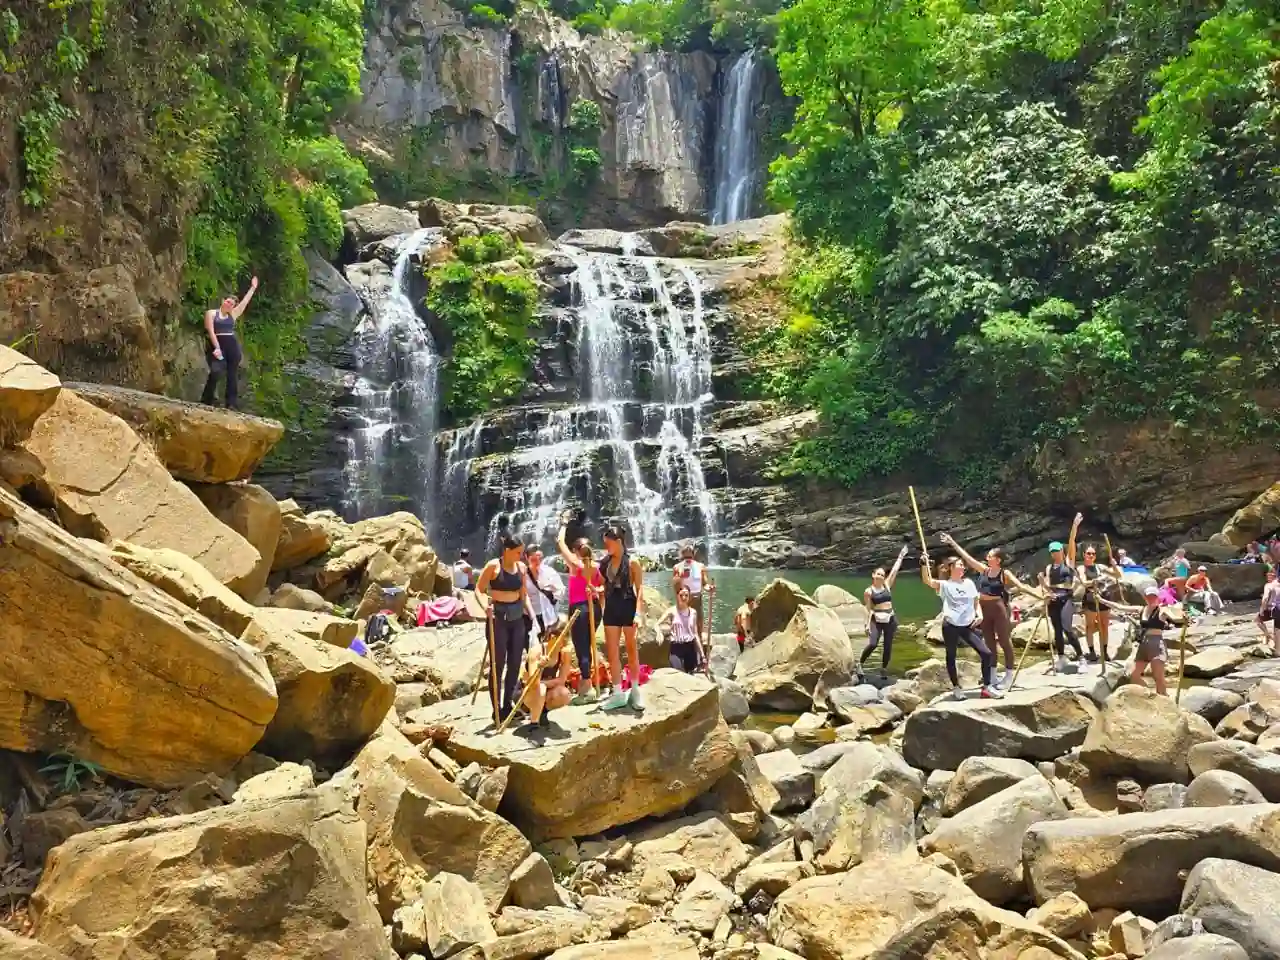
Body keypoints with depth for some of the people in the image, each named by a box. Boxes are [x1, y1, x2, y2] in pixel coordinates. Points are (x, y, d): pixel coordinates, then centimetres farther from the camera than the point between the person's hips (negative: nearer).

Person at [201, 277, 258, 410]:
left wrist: (253, 288, 25)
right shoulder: (211, 313, 5)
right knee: (216, 371, -22)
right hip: (216, 345, -4)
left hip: (232, 346, 4)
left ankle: (231, 404, 2)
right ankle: (206, 401, -12)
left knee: (232, 375, 0)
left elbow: (245, 301, 21)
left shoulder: (233, 315, 16)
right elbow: (211, 331, -5)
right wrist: (216, 347, -17)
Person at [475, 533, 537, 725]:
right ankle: (497, 708, 4)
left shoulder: (521, 567, 6)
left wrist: (532, 615, 5)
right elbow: (479, 590, -9)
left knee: (515, 662, 8)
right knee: (498, 663, -2)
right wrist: (485, 606, -26)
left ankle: (508, 704, 20)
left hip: (517, 616, 6)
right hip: (498, 616, -6)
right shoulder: (493, 566, -9)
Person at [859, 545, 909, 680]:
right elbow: (869, 609, -1)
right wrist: (868, 624, -7)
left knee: (888, 646, 5)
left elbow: (895, 570, 5)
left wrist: (901, 556, 6)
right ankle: (860, 663, 3)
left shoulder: (887, 585, 6)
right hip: (876, 620, -3)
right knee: (873, 644, -17)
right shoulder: (868, 591, -1)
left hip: (890, 619, 3)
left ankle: (884, 669, 19)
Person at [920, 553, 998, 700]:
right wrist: (924, 564, -31)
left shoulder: (969, 583, 11)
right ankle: (956, 688, 20)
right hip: (950, 625, -4)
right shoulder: (944, 585, -3)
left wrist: (979, 615, -1)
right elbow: (927, 581, -20)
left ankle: (987, 687, 8)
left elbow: (976, 603, 18)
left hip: (968, 626, 4)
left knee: (986, 653, -3)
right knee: (951, 657, 5)